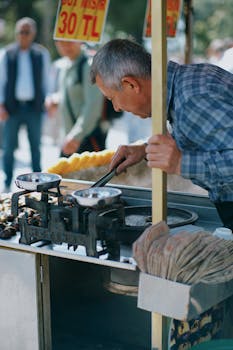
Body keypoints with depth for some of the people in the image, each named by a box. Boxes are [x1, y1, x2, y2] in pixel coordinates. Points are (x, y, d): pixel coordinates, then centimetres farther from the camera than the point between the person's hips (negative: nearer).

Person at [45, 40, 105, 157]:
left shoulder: (89, 65, -16)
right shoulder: (62, 66, 9)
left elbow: (92, 106, -22)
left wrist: (75, 136, -28)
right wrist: (55, 99, 2)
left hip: (88, 140, -9)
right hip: (69, 140, 9)